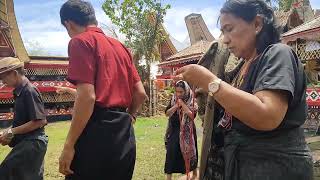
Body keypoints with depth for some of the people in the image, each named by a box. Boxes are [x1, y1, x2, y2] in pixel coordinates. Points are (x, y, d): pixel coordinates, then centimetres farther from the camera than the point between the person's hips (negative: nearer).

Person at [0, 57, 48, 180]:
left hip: (32, 143, -9)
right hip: (27, 142, 9)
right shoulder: (20, 92, 11)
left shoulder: (29, 91, -16)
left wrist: (11, 132, -15)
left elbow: (40, 121, -21)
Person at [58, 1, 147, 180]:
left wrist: (69, 145, -13)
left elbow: (87, 96, -17)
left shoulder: (80, 42, -4)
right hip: (125, 134, 8)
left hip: (97, 133, -8)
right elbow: (141, 94, 14)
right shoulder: (120, 46, 17)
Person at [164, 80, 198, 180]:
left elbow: (192, 115, -20)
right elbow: (167, 113, -2)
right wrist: (176, 105, -15)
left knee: (189, 151, 10)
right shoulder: (173, 99, 1)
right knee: (171, 152, -3)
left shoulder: (192, 101, -9)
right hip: (174, 130, 3)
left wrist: (183, 104, -20)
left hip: (187, 131, -2)